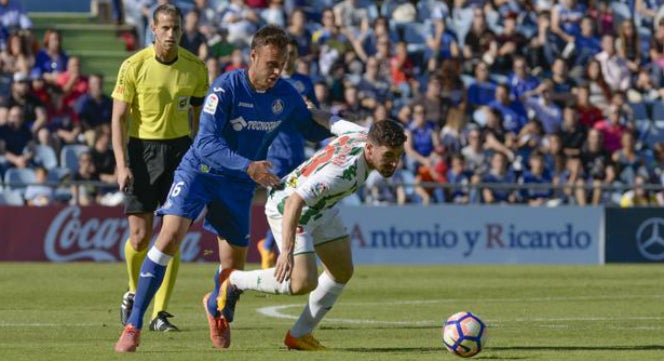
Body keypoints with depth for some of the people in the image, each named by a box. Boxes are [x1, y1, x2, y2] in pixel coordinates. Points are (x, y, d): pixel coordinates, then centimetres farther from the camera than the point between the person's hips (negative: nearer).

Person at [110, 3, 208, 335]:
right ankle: (133, 292, 26)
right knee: (140, 237, -4)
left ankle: (159, 313, 1)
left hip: (179, 149, 2)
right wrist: (122, 164, -14)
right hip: (141, 148, -2)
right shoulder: (134, 66, -8)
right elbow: (118, 118, -6)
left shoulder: (195, 68, 0)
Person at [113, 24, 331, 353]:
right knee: (171, 232, -24)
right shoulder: (226, 88, -22)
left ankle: (216, 307, 44)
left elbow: (311, 129, 11)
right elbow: (207, 143, -28)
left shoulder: (286, 95, -7)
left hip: (239, 184, 4)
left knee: (235, 263, 6)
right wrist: (248, 166, -40)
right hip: (199, 169, -4)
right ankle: (133, 326, -21)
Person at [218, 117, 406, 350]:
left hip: (322, 207, 10)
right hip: (288, 207, -10)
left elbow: (334, 122, 6)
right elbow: (294, 202, -42)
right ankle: (235, 282, 3)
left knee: (342, 271, 11)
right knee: (303, 283, -21)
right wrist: (287, 250, -46)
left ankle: (300, 335, 22)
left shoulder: (365, 135, -14)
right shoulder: (342, 172, -40)